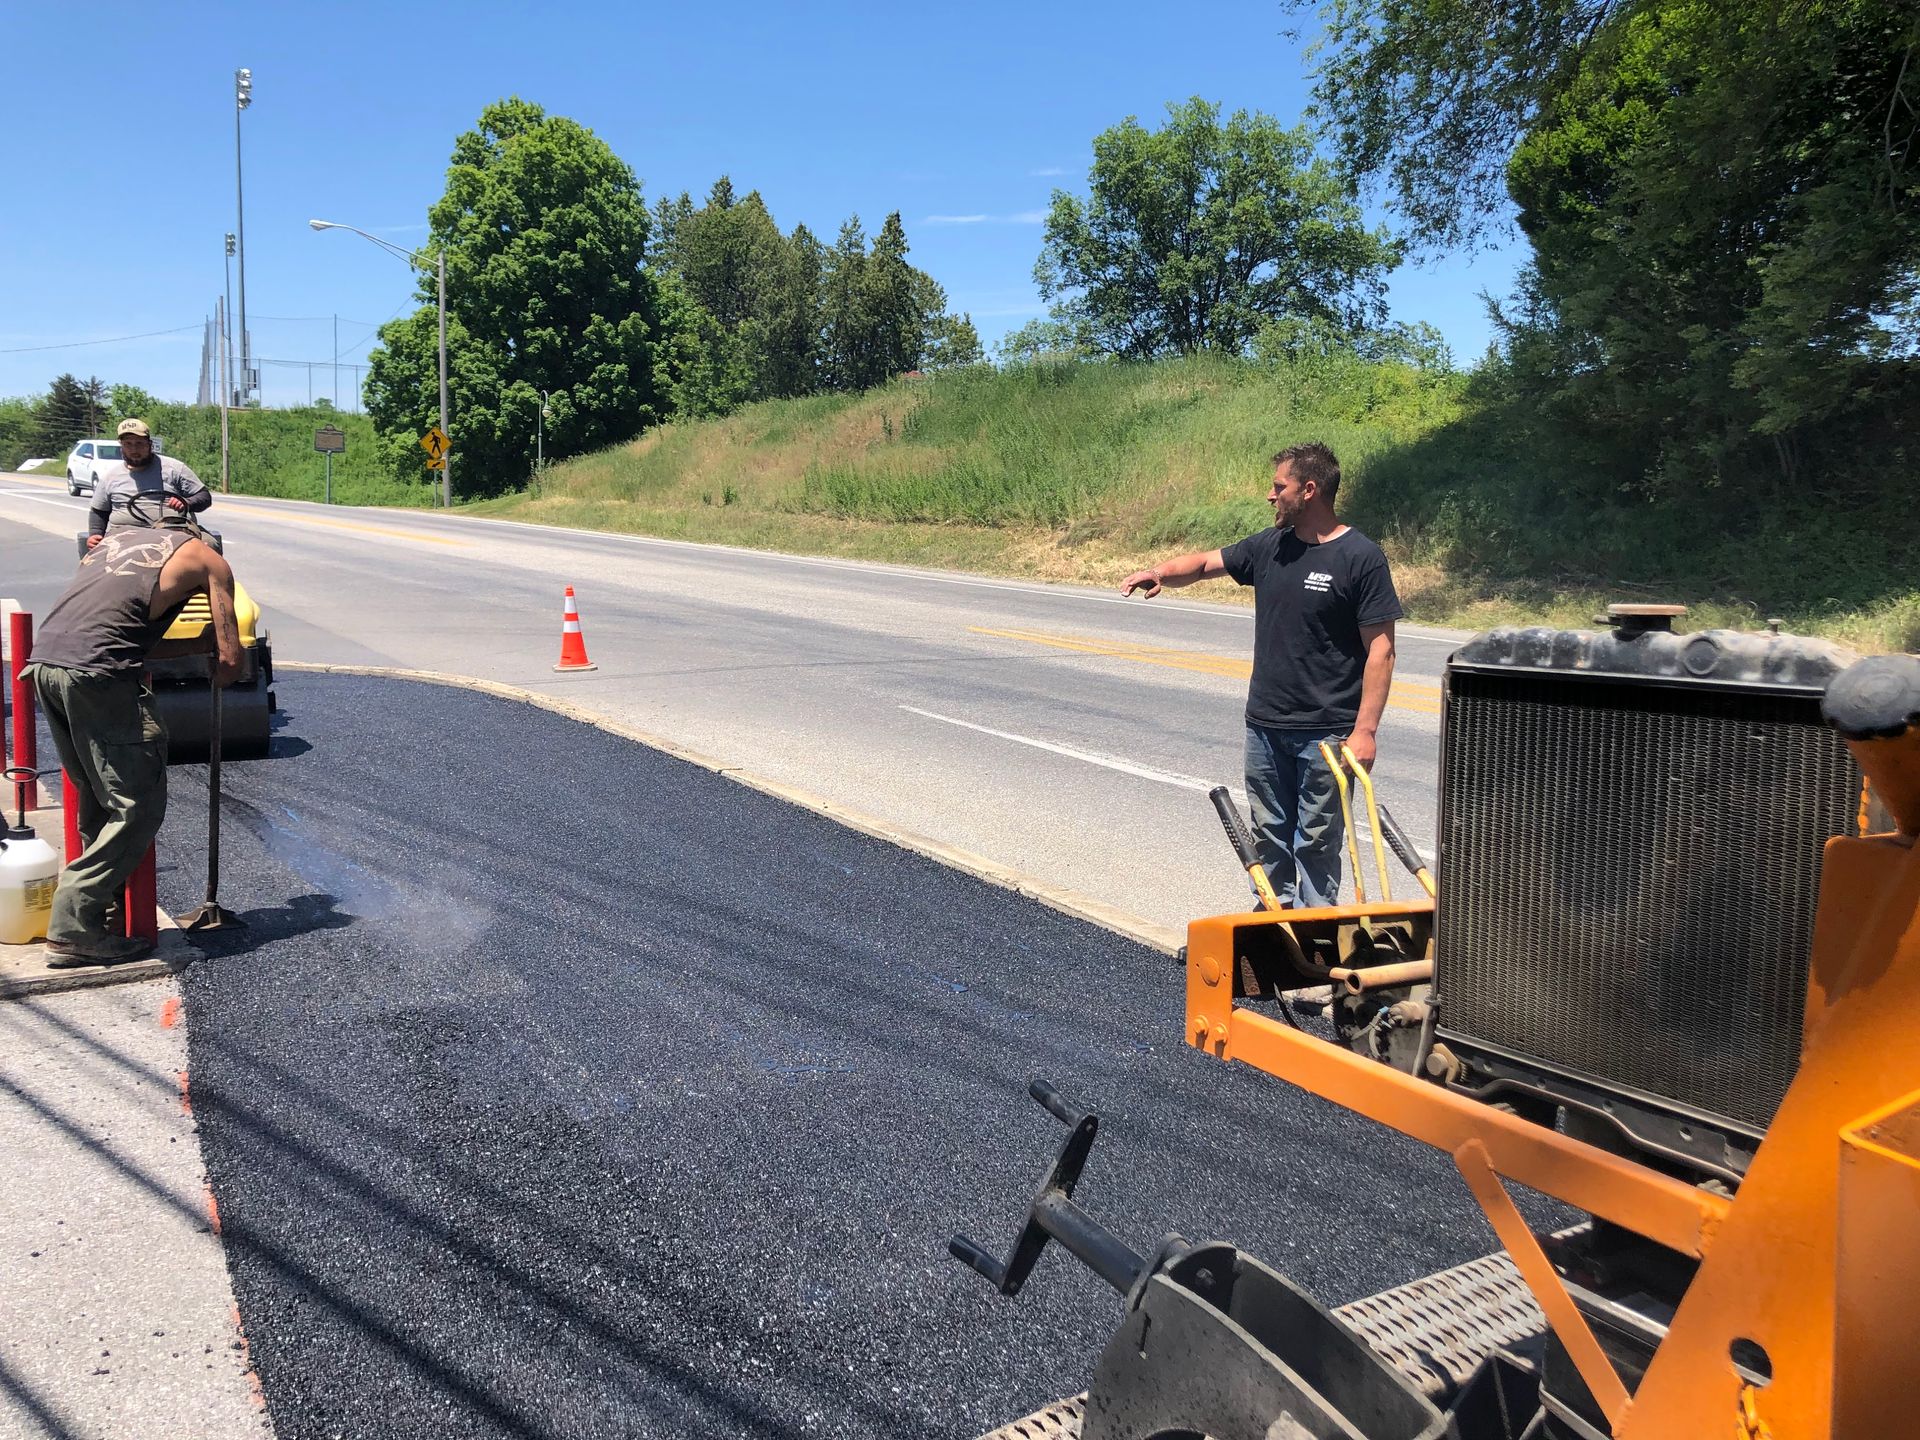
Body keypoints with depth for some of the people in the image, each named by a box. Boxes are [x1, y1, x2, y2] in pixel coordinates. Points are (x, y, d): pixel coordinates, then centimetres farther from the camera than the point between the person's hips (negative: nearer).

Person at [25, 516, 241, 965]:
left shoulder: (116, 537, 30)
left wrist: (199, 644, 32)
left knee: (98, 795, 21)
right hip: (97, 674, -7)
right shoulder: (207, 558, 12)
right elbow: (230, 662, 7)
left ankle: (104, 899, 25)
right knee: (138, 808, -1)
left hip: (43, 659, 8)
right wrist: (217, 671, 30)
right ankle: (73, 929, -4)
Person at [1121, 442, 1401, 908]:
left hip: (1326, 733, -6)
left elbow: (1380, 650, -12)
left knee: (1316, 843, 2)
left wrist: (1365, 729, -17)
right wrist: (1160, 572, -11)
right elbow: (1203, 564, 13)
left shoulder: (1361, 558, -11)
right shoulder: (1268, 547, 8)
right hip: (1264, 725, 6)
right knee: (1269, 836, 15)